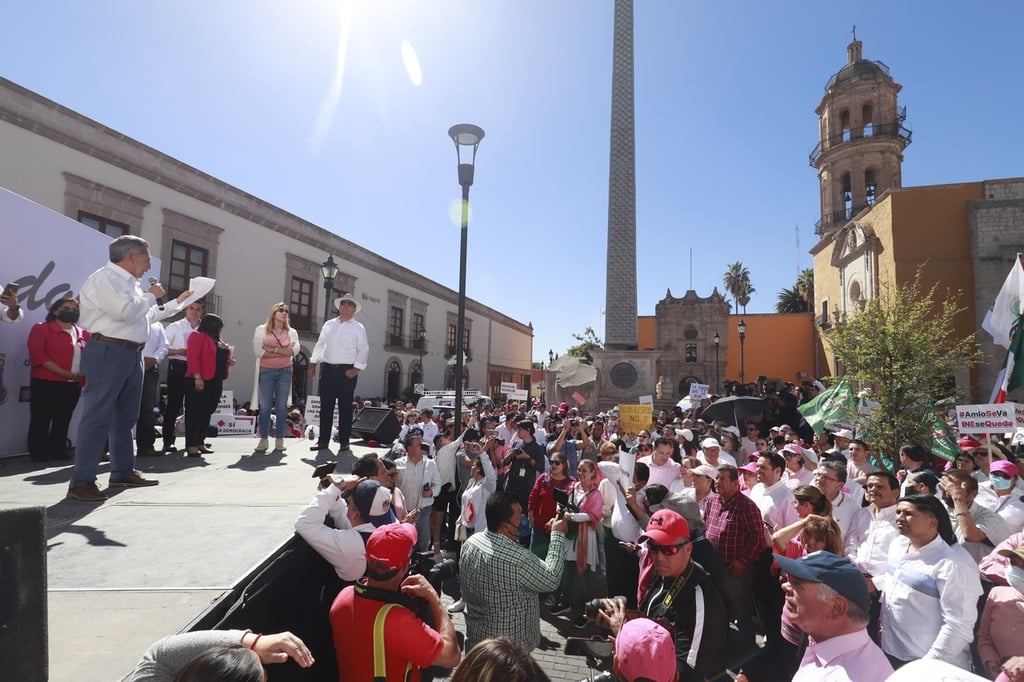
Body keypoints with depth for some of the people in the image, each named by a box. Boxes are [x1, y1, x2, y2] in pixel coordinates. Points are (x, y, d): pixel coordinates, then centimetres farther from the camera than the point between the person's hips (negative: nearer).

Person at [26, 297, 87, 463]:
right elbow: (38, 355, -12)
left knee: (63, 420, 11)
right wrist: (64, 373, -18)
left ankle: (58, 450, 20)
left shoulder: (83, 334, 14)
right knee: (41, 419, 1)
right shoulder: (41, 329, -1)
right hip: (46, 383, -4)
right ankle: (38, 452, 11)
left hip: (74, 385, 5)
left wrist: (85, 373, -7)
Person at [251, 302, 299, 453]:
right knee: (265, 406, -2)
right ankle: (263, 440, 5)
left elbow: (295, 350, -6)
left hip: (285, 372, 2)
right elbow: (258, 351, -8)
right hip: (266, 372, -2)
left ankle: (279, 440, 8)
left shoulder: (291, 332, 10)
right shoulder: (261, 330, 4)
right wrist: (283, 352, -10)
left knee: (282, 406, 2)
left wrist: (272, 349, -13)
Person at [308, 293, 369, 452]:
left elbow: (363, 350, -3)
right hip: (327, 369, 4)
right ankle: (323, 440, 13)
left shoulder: (358, 328, 2)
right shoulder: (328, 325, 13)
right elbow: (320, 345, 14)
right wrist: (313, 364, 7)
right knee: (325, 406, 6)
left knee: (345, 407, 1)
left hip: (347, 371, -3)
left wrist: (356, 369, -11)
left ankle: (344, 441, 8)